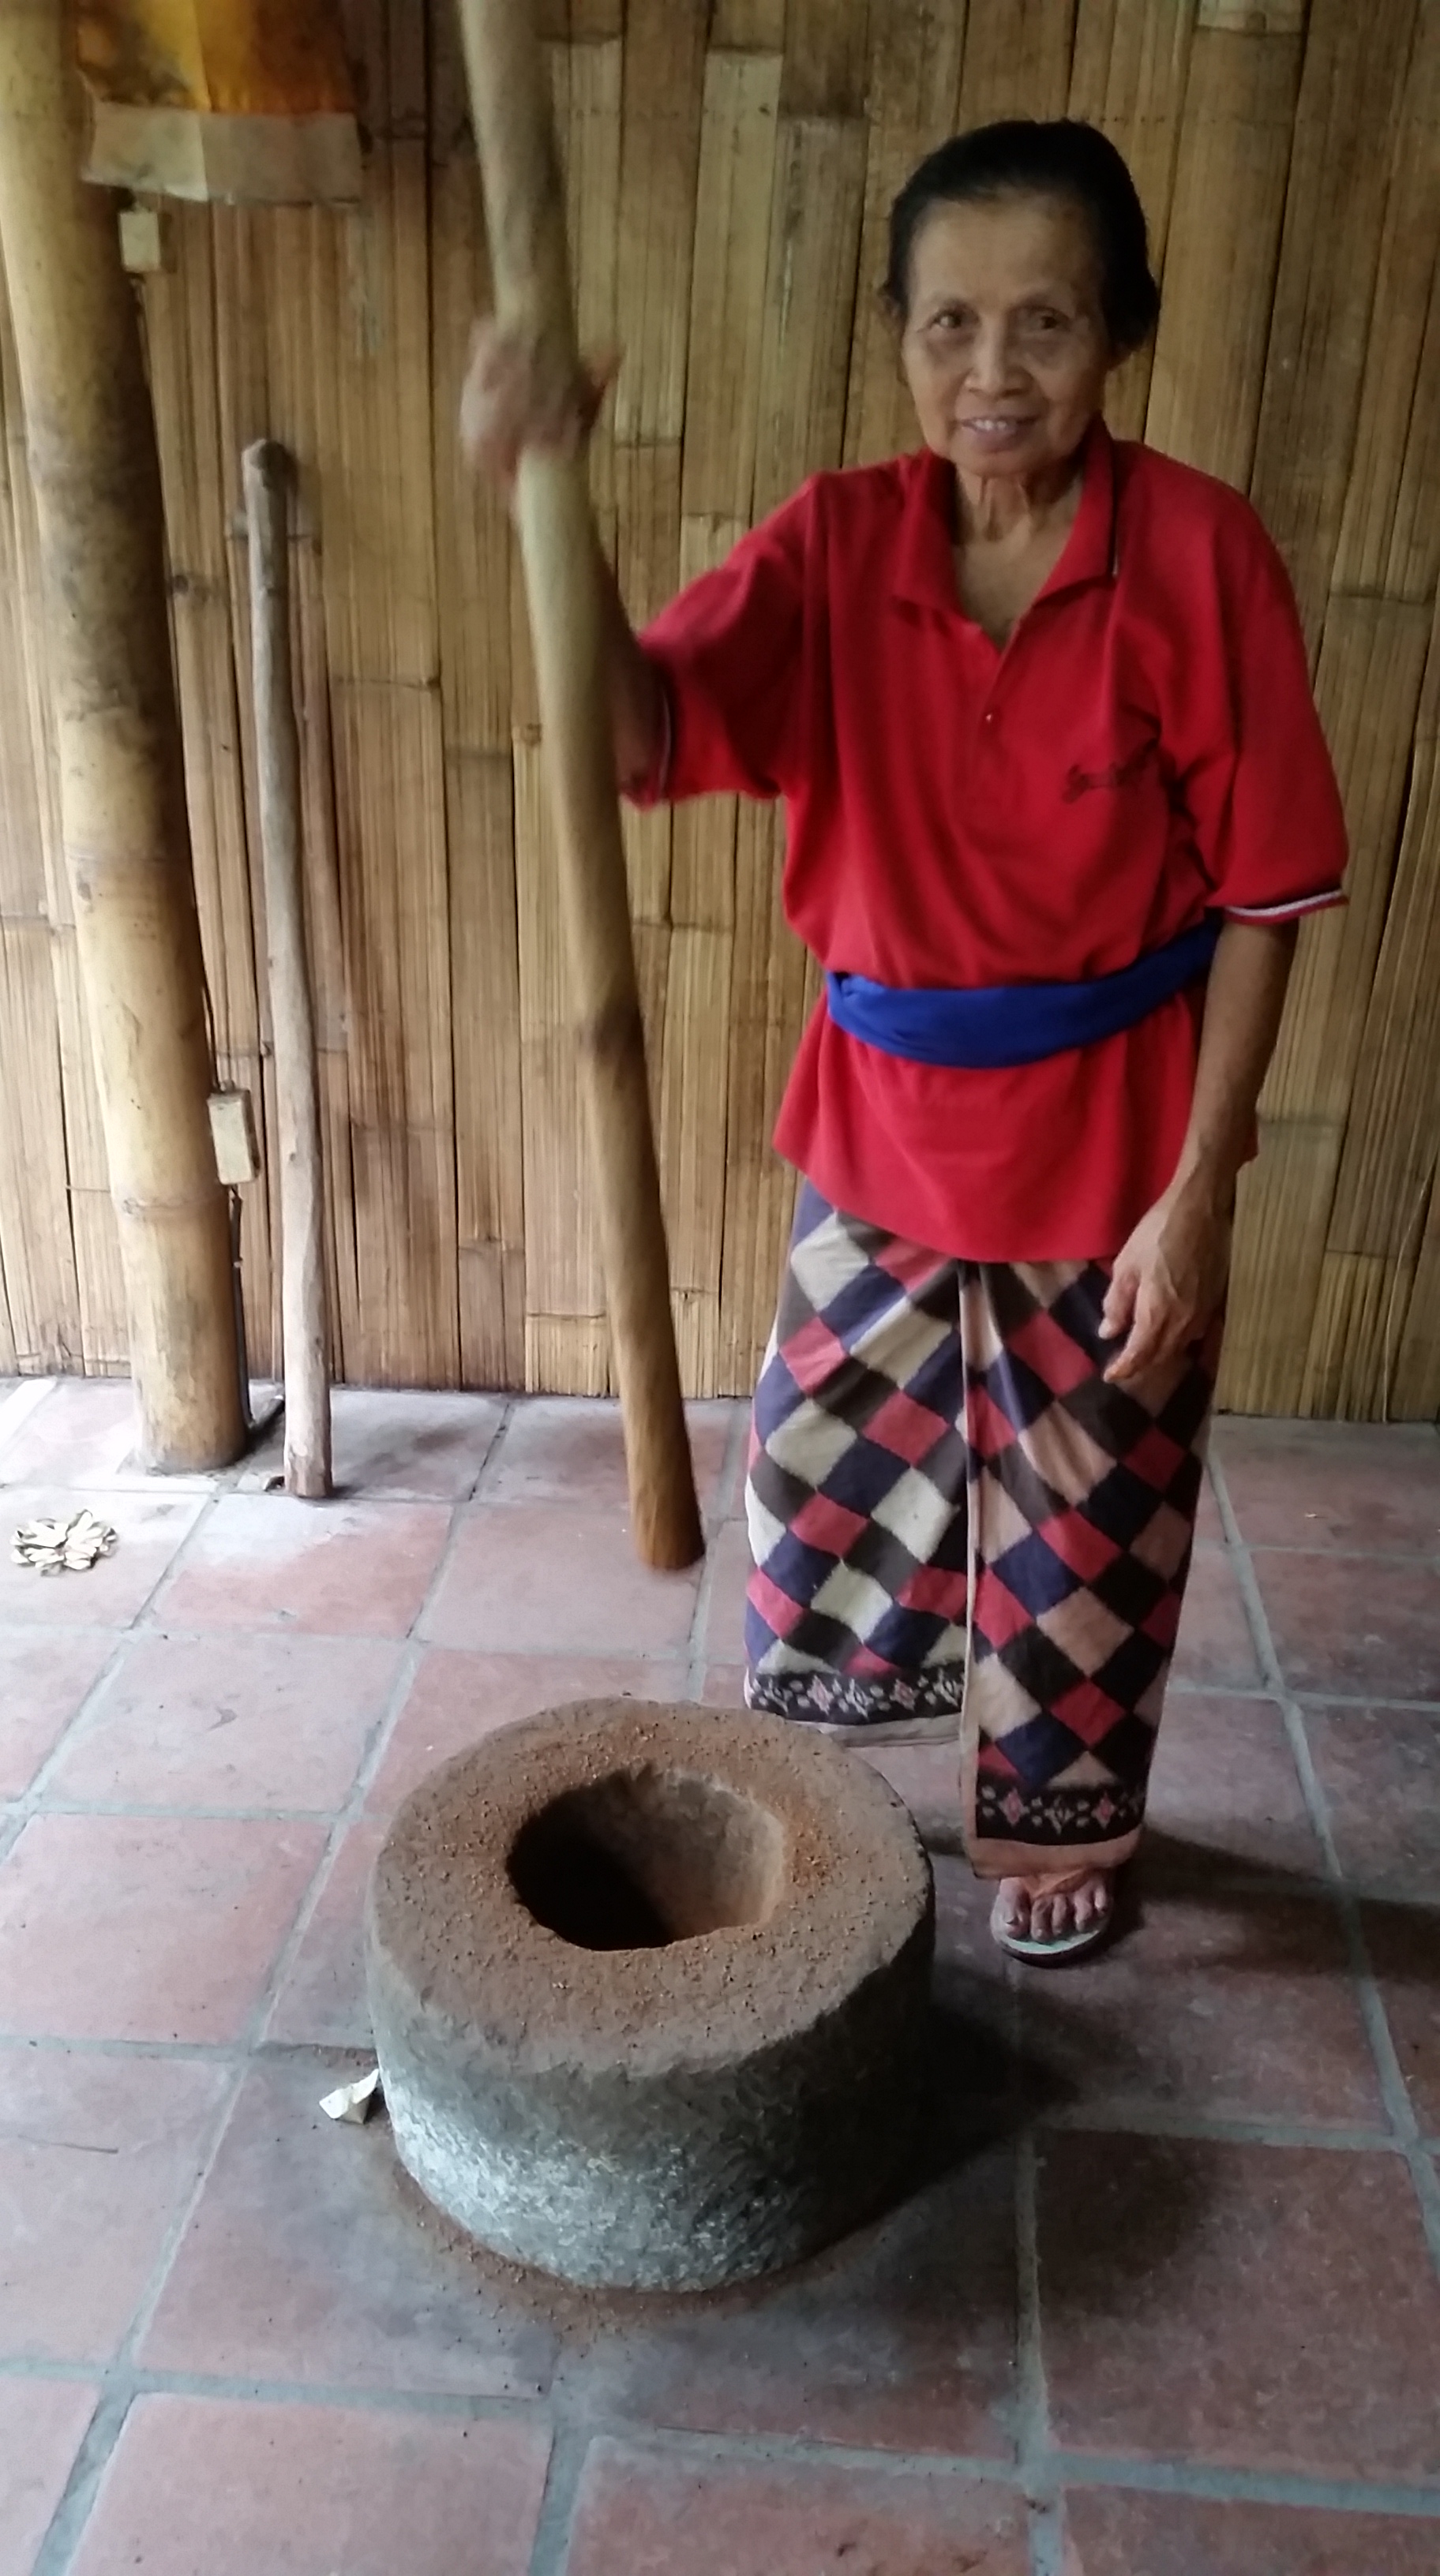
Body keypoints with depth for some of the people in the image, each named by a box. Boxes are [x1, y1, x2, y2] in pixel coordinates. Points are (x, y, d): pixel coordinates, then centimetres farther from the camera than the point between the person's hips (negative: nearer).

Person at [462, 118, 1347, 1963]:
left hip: (1111, 1145, -2)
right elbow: (642, 736, -22)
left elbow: (1257, 898, -11)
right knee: (819, 1482, 17)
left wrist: (1197, 1192, -14)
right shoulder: (837, 542, -7)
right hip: (881, 1125, 3)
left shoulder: (1197, 554, -14)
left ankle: (1058, 1825, 43)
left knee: (1083, 1524, 14)